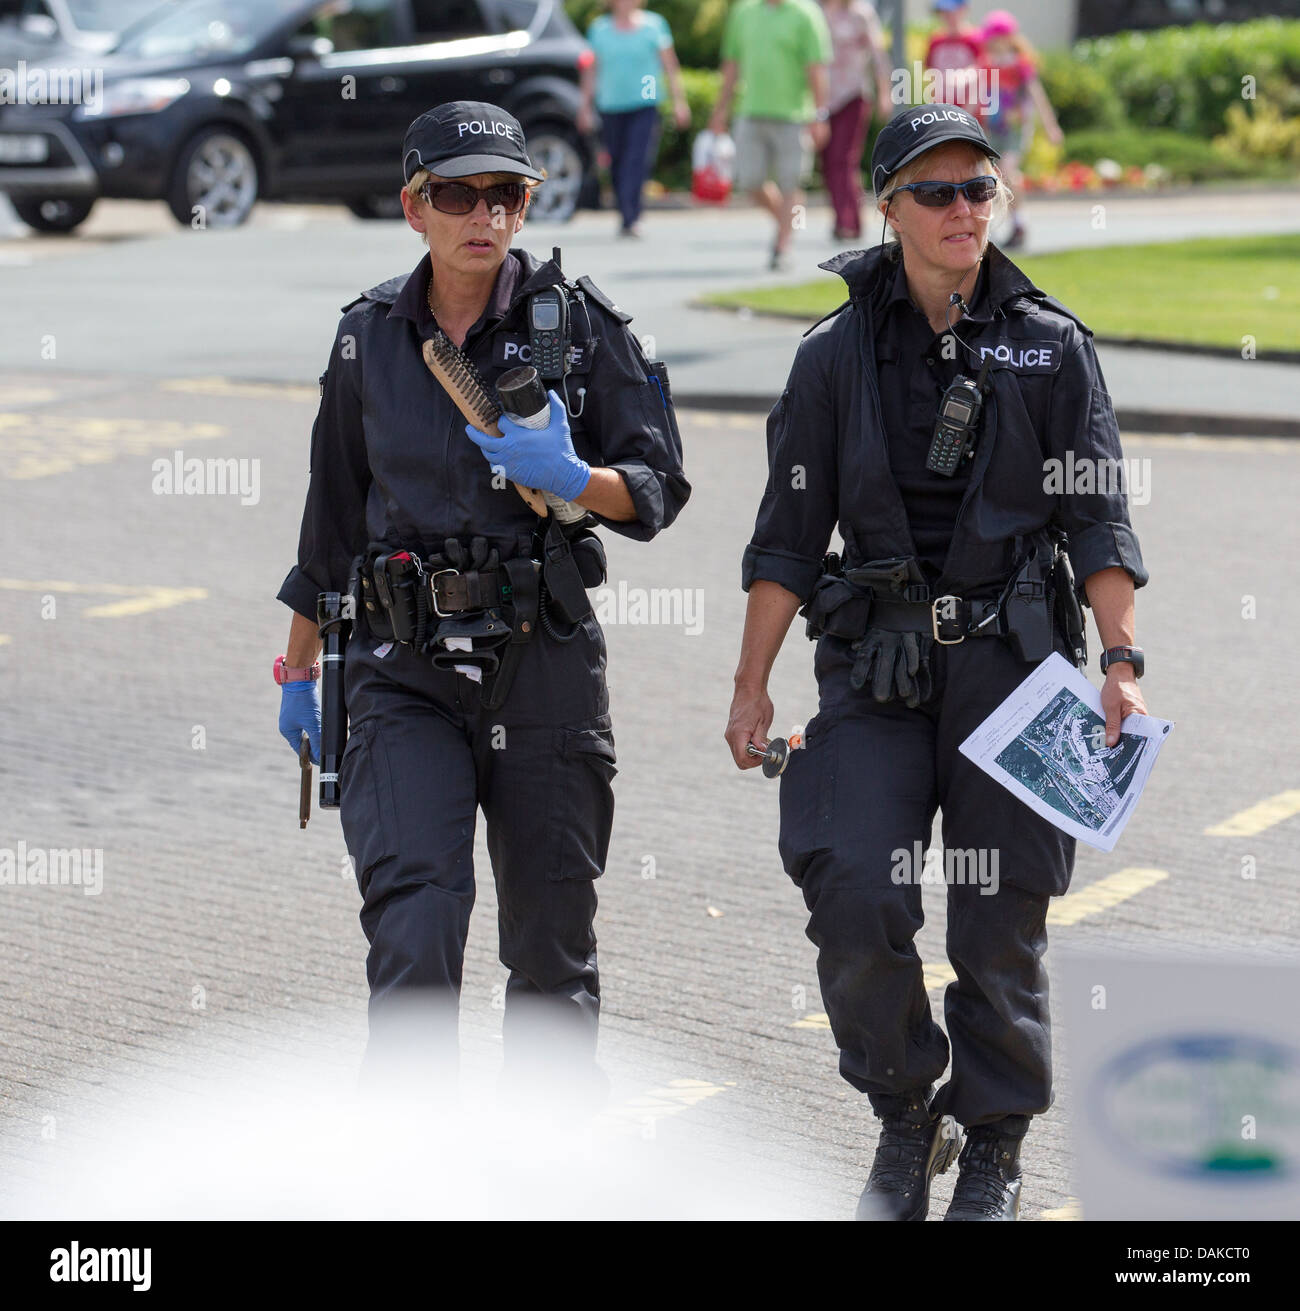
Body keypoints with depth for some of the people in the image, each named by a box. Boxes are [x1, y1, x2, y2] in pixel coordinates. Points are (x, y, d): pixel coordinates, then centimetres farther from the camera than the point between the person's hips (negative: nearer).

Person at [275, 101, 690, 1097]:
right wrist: (299, 667, 20)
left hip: (544, 660, -1)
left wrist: (572, 480, -23)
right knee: (414, 917, -16)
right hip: (405, 668, 1)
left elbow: (657, 490, -1)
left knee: (551, 932, 8)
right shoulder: (371, 334, 6)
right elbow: (333, 507, 17)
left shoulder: (579, 321, -1)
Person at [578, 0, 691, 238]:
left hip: (644, 106, -3)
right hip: (611, 107, 3)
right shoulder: (599, 29, 9)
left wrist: (679, 101, 3)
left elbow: (670, 66, 8)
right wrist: (585, 106, 13)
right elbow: (591, 70, 15)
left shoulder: (653, 24, 5)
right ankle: (628, 216, 22)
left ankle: (630, 220, -22)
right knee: (617, 164, 7)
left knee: (637, 161, -17)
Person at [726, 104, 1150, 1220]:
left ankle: (993, 1154, 19)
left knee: (1002, 924, 1)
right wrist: (753, 682, 3)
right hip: (876, 667, 0)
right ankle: (906, 1119, 9)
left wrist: (1123, 659, -9)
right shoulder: (838, 355, 5)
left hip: (1013, 662, 0)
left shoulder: (1053, 347, 5)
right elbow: (789, 535, 7)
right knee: (854, 895, -14)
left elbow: (1099, 520, 2)